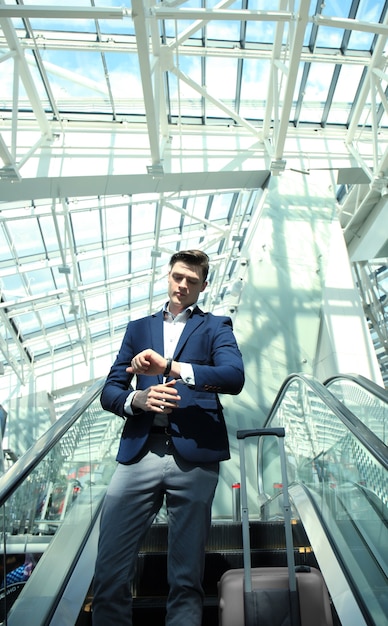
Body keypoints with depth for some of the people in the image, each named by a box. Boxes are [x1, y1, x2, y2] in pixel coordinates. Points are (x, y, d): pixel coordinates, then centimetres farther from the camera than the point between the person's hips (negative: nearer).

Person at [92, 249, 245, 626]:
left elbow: (234, 377, -8)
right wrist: (137, 399, -9)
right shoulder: (138, 328, 20)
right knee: (109, 574, 3)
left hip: (194, 456, -2)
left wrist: (169, 366, -17)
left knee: (186, 578, 6)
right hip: (139, 453, 2)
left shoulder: (216, 326, 12)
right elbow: (110, 391, 14)